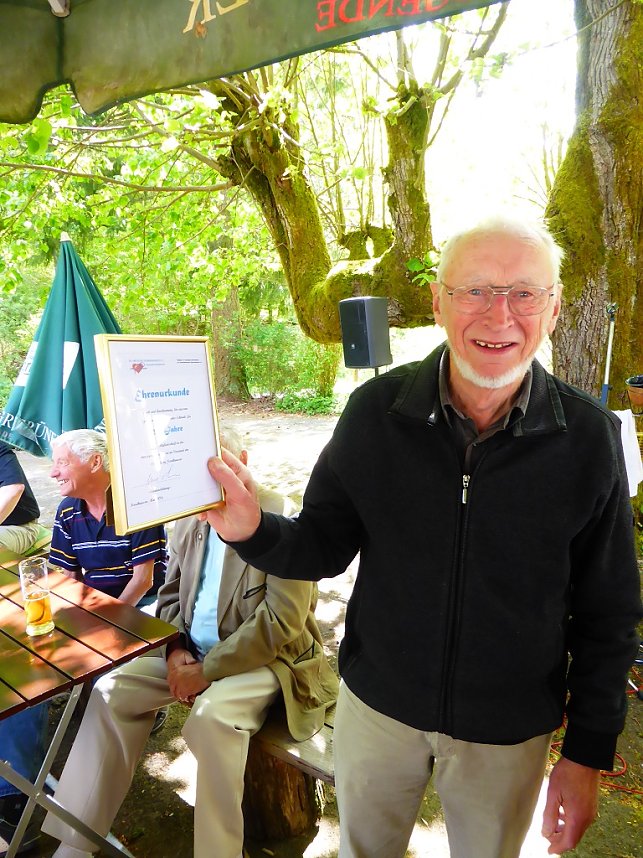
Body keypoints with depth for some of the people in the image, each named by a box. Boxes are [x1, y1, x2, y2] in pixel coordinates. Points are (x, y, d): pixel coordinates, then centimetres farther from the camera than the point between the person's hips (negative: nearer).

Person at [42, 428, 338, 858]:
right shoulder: (189, 522, 3)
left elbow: (282, 622, -23)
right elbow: (171, 594, 14)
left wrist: (207, 670, -20)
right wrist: (176, 649, -6)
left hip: (266, 658, -7)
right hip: (193, 650, 7)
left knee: (212, 711, -32)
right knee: (112, 690, -4)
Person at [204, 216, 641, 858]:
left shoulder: (589, 438, -15)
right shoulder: (375, 411, -15)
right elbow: (324, 547, -7)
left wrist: (588, 753, -2)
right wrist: (254, 530, -28)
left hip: (509, 730, 0)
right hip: (377, 702, 1)